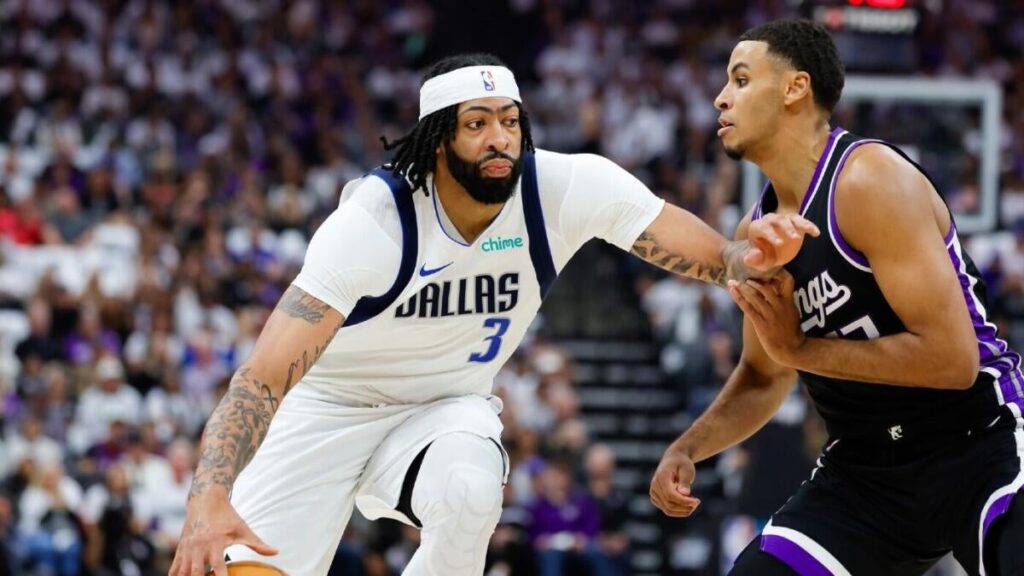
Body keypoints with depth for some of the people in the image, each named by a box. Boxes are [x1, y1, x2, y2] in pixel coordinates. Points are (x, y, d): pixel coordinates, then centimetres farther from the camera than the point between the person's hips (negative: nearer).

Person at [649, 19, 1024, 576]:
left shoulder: (871, 182, -18)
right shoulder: (756, 235, 6)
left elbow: (952, 357, -25)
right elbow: (764, 377, 22)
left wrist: (802, 348, -18)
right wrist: (687, 448, 5)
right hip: (864, 470, 7)